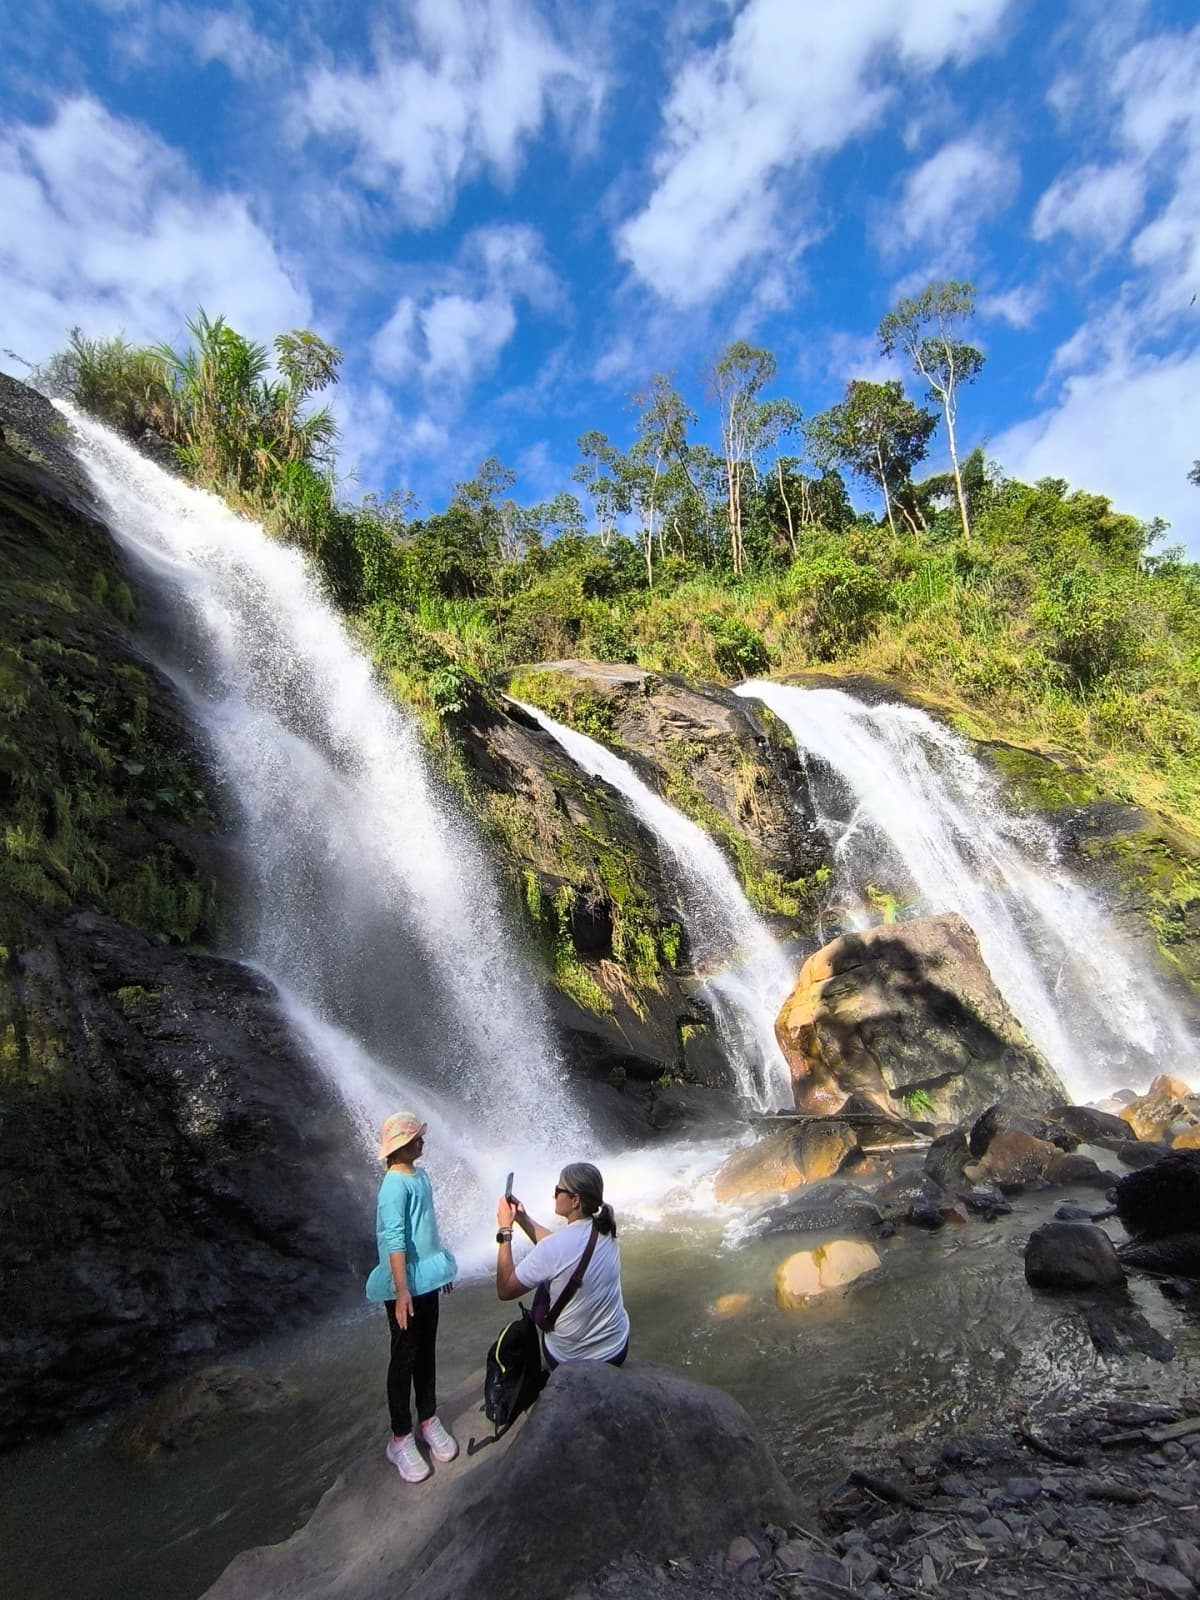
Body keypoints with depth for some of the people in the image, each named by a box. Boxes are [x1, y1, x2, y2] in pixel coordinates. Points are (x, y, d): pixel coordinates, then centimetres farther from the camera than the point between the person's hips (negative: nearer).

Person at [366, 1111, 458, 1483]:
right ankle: (401, 1438, 19)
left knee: (427, 1352, 18)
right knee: (404, 1358, 5)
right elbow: (394, 1240, -24)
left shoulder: (420, 1176, 5)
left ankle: (428, 1420, 33)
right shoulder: (395, 1185, -21)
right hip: (406, 1286, -8)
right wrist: (401, 1290, -26)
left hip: (427, 1280, 8)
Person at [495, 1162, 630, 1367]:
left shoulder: (553, 1247, -27)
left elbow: (505, 1290, -15)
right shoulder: (605, 1231, -10)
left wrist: (505, 1230, -12)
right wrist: (523, 1219, 2)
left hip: (569, 1359, -4)